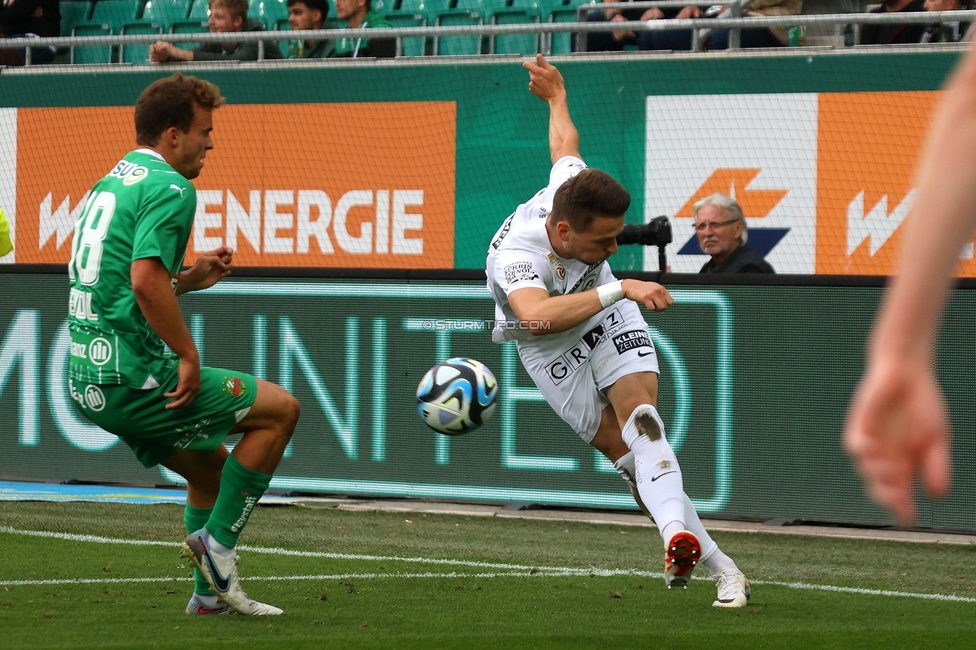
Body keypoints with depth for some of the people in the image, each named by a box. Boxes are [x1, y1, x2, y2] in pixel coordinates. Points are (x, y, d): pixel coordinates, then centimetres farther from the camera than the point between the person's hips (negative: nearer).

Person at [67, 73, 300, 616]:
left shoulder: (111, 182, 19)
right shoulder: (170, 188, -11)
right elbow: (145, 281, -26)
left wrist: (187, 280, 18)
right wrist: (188, 356, -18)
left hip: (87, 381, 10)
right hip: (132, 377, -10)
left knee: (210, 465, 25)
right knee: (280, 409, 1)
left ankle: (211, 593, 24)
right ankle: (216, 540, -1)